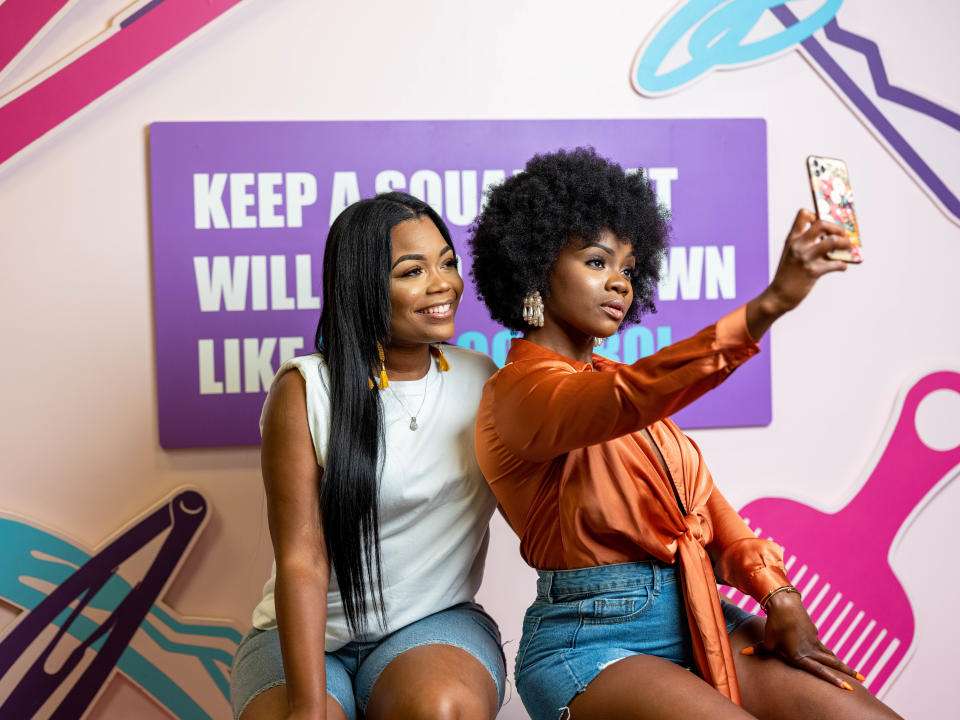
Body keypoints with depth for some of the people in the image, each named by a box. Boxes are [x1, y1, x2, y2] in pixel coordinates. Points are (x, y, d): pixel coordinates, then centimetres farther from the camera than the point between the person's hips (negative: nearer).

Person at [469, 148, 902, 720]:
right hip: (592, 640, -7)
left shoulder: (610, 375, 16)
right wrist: (769, 304, -41)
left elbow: (702, 498, 13)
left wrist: (779, 597, -3)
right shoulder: (520, 391, -10)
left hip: (700, 616, 7)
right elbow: (629, 400, -32)